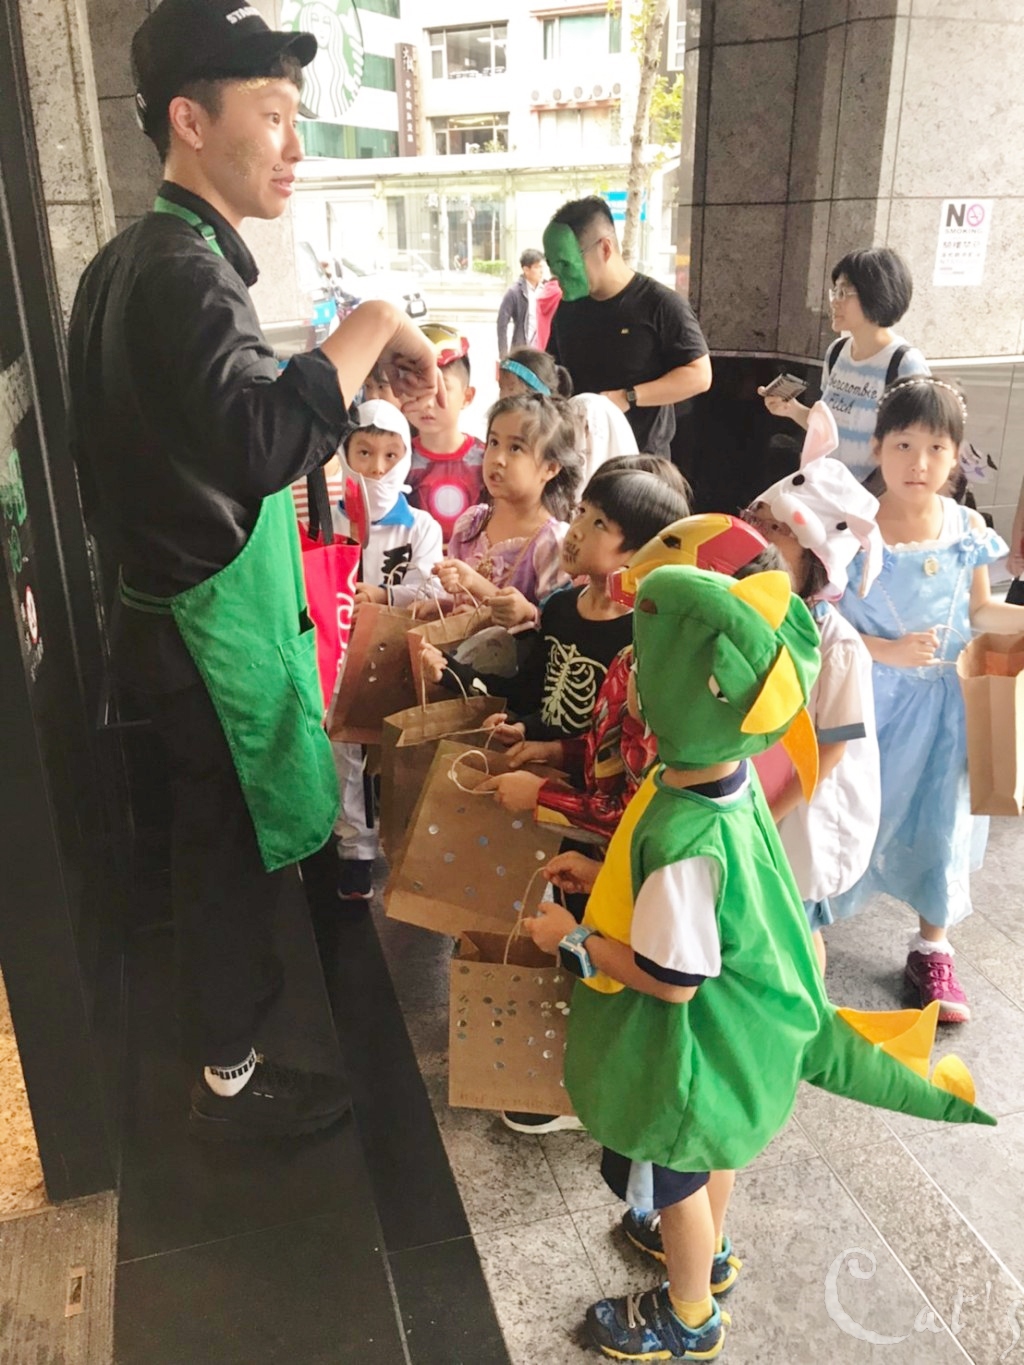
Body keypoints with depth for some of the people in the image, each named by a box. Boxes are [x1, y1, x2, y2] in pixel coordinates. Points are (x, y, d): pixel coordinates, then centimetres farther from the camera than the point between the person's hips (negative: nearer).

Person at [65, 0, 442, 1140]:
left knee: (216, 832, 26)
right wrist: (373, 328, -29)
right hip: (217, 628, -9)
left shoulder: (129, 260, 9)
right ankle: (229, 1078, 27)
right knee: (231, 843, 7)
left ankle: (234, 985, 49)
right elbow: (268, 443, -40)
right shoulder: (186, 270, -23)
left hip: (171, 607, 9)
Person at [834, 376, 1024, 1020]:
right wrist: (887, 651, -26)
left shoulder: (968, 530, -4)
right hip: (869, 697, -4)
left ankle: (933, 947, 35)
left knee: (942, 819, 13)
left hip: (943, 700, 4)